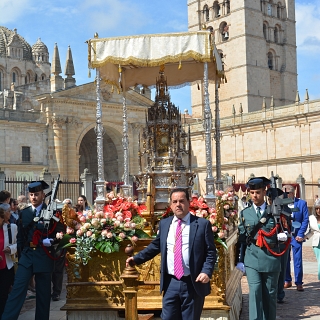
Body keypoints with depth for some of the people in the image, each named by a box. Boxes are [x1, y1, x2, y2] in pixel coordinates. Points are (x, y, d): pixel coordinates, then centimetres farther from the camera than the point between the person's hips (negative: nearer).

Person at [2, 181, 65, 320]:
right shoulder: (24, 213, 11)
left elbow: (60, 233, -6)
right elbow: (20, 235, 16)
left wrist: (51, 241, -22)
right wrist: (21, 250, 9)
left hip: (44, 256, -2)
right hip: (27, 256, 2)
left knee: (43, 292, 7)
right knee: (17, 289, -7)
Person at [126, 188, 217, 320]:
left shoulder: (203, 224, -2)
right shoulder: (164, 224, 10)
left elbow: (211, 252, -3)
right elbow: (155, 246, 22)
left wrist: (206, 272, -17)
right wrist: (137, 258, 17)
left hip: (193, 284, -3)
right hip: (171, 283, 3)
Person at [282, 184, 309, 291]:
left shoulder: (302, 203, 0)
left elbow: (305, 220, -1)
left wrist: (301, 234, -8)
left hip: (296, 235, -2)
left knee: (297, 260, -1)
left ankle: (299, 283, 6)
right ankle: (287, 280, 19)